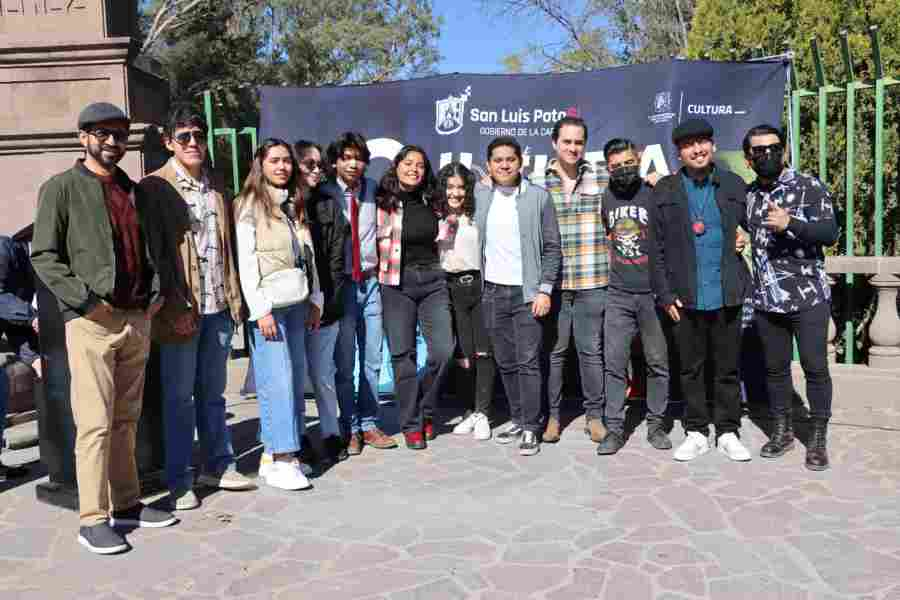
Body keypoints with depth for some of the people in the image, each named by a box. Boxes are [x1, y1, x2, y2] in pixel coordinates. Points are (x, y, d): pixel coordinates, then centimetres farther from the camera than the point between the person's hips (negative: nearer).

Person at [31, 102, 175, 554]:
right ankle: (92, 520, 4)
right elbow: (44, 257, -7)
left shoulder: (131, 190, 17)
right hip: (92, 321, -6)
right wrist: (86, 300, -15)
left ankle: (126, 503, 23)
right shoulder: (61, 188, -1)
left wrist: (155, 292, 8)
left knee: (126, 420, 13)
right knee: (95, 423, -5)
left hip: (138, 319, 6)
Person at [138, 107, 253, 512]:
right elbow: (153, 252, -10)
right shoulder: (154, 188, -5)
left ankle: (218, 465, 26)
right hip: (182, 308, -5)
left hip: (219, 306, 5)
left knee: (213, 392, 15)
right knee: (179, 396, 3)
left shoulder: (216, 186, 13)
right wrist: (174, 307, -16)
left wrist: (235, 296, 7)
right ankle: (178, 481, 13)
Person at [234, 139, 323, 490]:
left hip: (297, 303, 7)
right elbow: (245, 260, -9)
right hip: (267, 304, -7)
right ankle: (280, 461, -2)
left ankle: (274, 454, 14)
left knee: (297, 380, 6)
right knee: (277, 381, -8)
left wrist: (315, 301, 11)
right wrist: (261, 310, -15)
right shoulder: (250, 204, -3)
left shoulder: (295, 204, 17)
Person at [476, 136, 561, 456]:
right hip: (492, 292, 4)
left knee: (528, 362, -4)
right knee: (505, 363, 10)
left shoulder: (539, 197, -2)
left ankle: (530, 428, 5)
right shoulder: (480, 196, 7)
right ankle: (517, 420, 22)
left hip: (526, 292, -4)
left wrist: (545, 290, -9)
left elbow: (552, 247, -3)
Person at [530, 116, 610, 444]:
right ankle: (551, 414, 21)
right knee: (553, 351, 8)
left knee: (591, 350, 8)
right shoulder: (537, 184, 4)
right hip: (553, 281, 0)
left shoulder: (602, 180, 7)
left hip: (592, 281, 0)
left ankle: (595, 415, 21)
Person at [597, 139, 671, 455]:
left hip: (652, 293, -3)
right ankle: (615, 428, 10)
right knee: (614, 363, 2)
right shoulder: (606, 198, 7)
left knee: (657, 362, 6)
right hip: (618, 295, 3)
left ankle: (656, 424, 19)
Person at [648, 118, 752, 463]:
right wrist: (665, 294, -5)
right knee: (691, 368, 9)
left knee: (727, 367, 9)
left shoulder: (734, 186, 6)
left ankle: (728, 432, 22)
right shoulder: (665, 191, 3)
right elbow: (656, 247, 1)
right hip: (685, 298, 0)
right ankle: (696, 432, 21)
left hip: (726, 295, 1)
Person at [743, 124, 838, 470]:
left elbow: (830, 233, -13)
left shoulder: (809, 186, -5)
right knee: (775, 367, 12)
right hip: (766, 299, 4)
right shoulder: (746, 195, 8)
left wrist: (790, 223, -27)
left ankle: (818, 438, 15)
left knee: (815, 368, 1)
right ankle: (782, 431, 26)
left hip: (808, 296, -4)